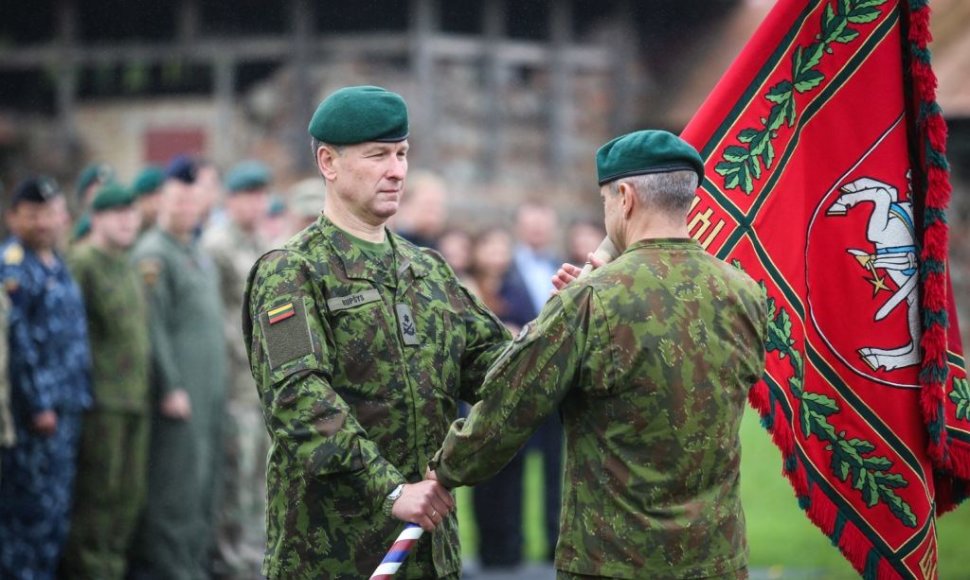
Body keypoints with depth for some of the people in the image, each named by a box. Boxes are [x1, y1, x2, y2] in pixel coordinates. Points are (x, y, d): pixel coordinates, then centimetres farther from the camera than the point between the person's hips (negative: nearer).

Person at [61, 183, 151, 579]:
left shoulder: (129, 268, 20)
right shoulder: (82, 263, -9)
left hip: (135, 397, 9)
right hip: (102, 399, -9)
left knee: (130, 493, 10)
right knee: (98, 490, -7)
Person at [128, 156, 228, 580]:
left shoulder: (200, 255, 19)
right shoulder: (152, 255, -9)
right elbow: (155, 327, -15)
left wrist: (219, 384, 18)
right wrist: (171, 388, -19)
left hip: (210, 390, 9)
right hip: (178, 388, -9)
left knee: (204, 479, 10)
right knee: (175, 479, -7)